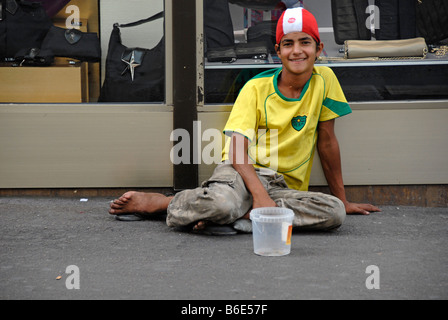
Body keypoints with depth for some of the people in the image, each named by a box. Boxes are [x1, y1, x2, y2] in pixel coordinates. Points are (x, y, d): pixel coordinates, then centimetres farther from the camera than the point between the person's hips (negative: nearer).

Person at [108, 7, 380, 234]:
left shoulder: (324, 80, 3)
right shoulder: (257, 88, -2)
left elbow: (327, 141, 10)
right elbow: (236, 150, -11)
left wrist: (343, 200, 12)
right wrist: (260, 194, -27)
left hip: (284, 187, 3)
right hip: (244, 172, -3)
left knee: (335, 212, -30)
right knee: (221, 203, -40)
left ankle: (241, 215, -24)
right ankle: (157, 202, -10)